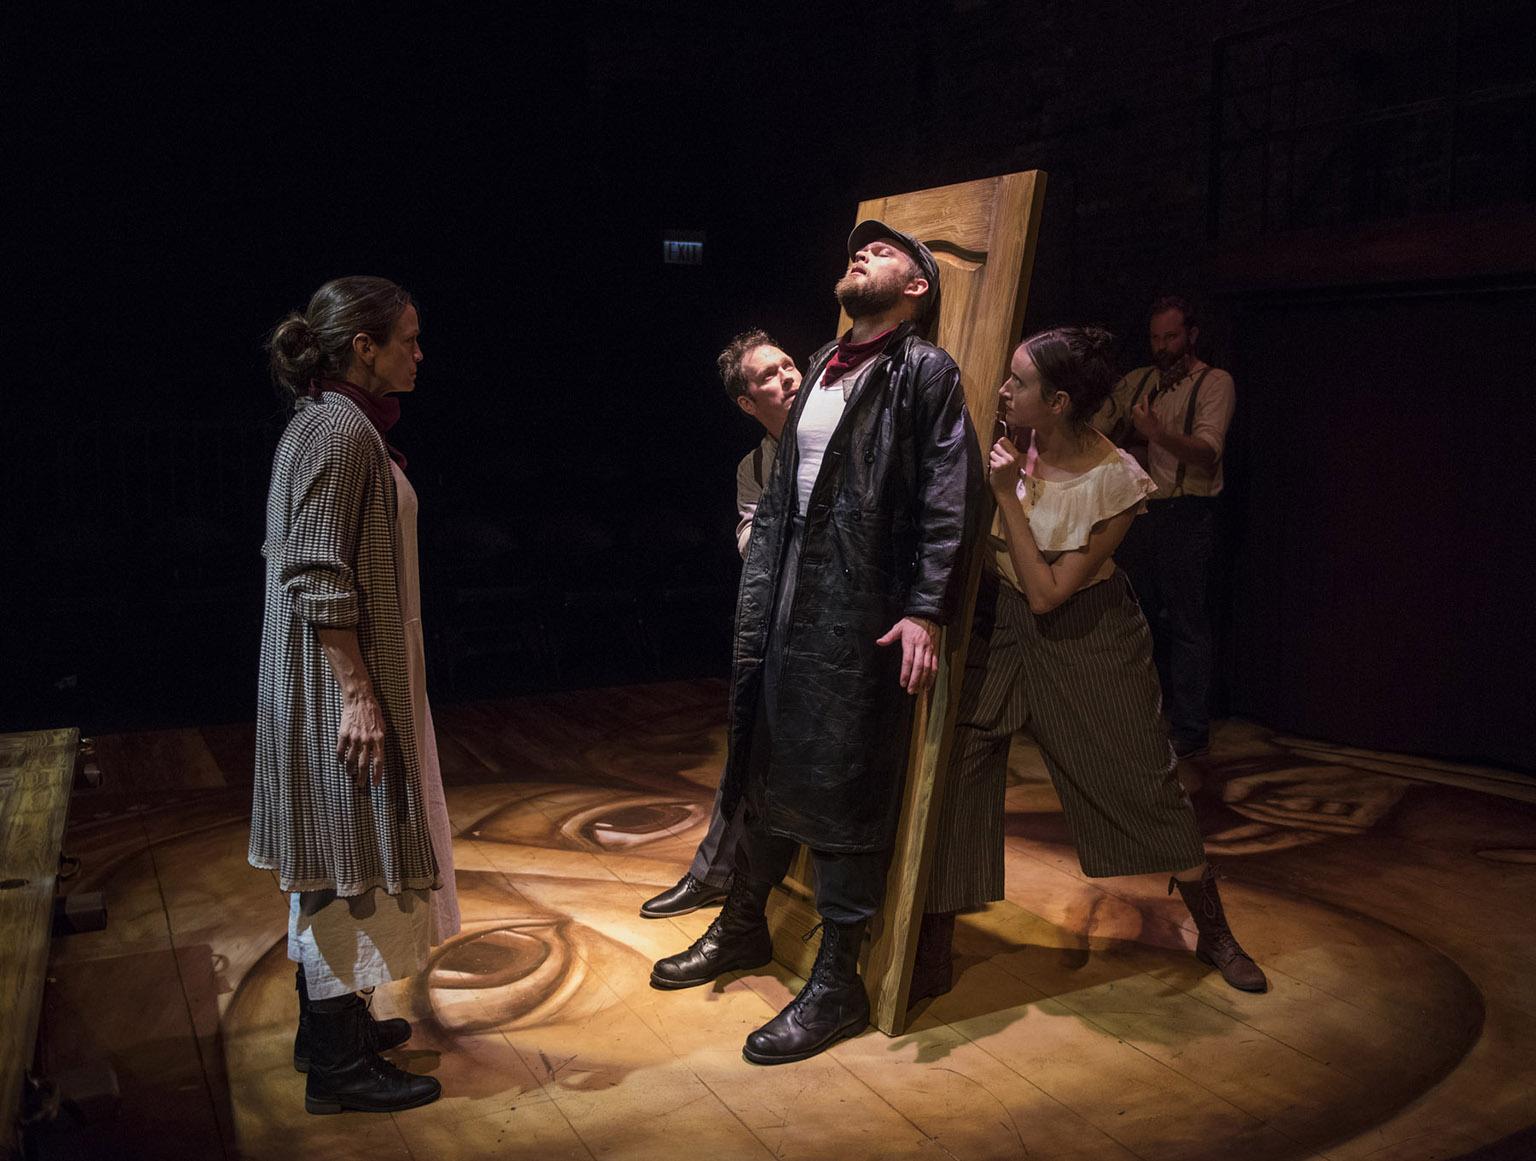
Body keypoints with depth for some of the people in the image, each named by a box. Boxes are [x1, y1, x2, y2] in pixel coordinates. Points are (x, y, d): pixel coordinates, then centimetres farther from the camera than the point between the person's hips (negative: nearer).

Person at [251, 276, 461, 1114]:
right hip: (338, 685, -10)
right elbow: (320, 581, -23)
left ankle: (329, 1022, 33)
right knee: (345, 861, 0)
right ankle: (337, 1063, 13)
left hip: (333, 681, 10)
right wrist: (359, 697, -23)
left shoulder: (330, 424, 12)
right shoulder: (340, 432, -18)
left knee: (330, 859, 18)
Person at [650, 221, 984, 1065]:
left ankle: (836, 984, 11)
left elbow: (948, 504, -12)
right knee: (766, 766, 17)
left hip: (862, 614, -8)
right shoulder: (822, 368, 17)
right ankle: (743, 926, 37)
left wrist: (926, 612, -18)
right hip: (786, 601, 8)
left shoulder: (926, 371, -6)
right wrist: (758, 593, 15)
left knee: (842, 791, -2)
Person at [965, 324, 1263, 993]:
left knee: (1145, 782, 5)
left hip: (1085, 637, -3)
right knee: (950, 767, -3)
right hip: (998, 624, 3)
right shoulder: (1007, 448, -10)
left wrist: (1008, 496, -26)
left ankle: (1216, 935, 26)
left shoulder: (1115, 481, -20)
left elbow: (1047, 593, -23)